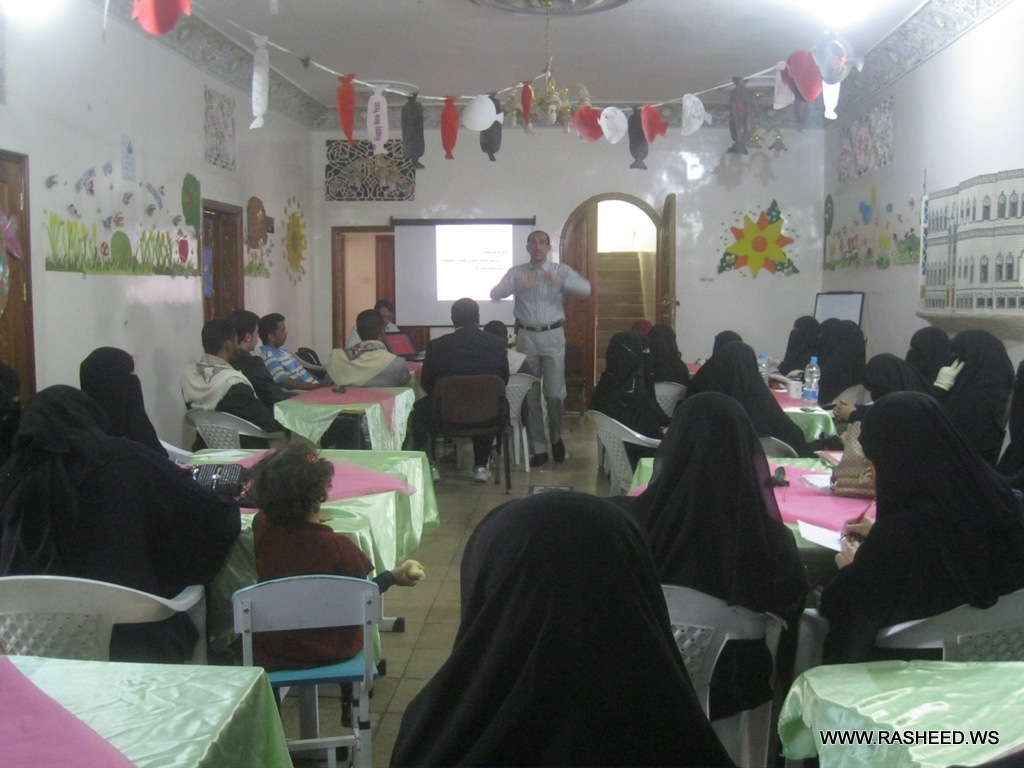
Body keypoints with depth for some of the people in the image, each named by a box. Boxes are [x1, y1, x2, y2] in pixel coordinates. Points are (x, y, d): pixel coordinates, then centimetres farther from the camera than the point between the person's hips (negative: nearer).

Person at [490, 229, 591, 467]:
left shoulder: (561, 271, 3)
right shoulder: (516, 272, 6)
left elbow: (586, 289, -11)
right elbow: (495, 293, -7)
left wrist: (560, 282, -28)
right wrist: (517, 286, -26)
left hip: (552, 336, -1)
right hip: (526, 336, 1)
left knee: (555, 393, -4)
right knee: (531, 395, 4)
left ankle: (556, 437, 23)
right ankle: (538, 448, 13)